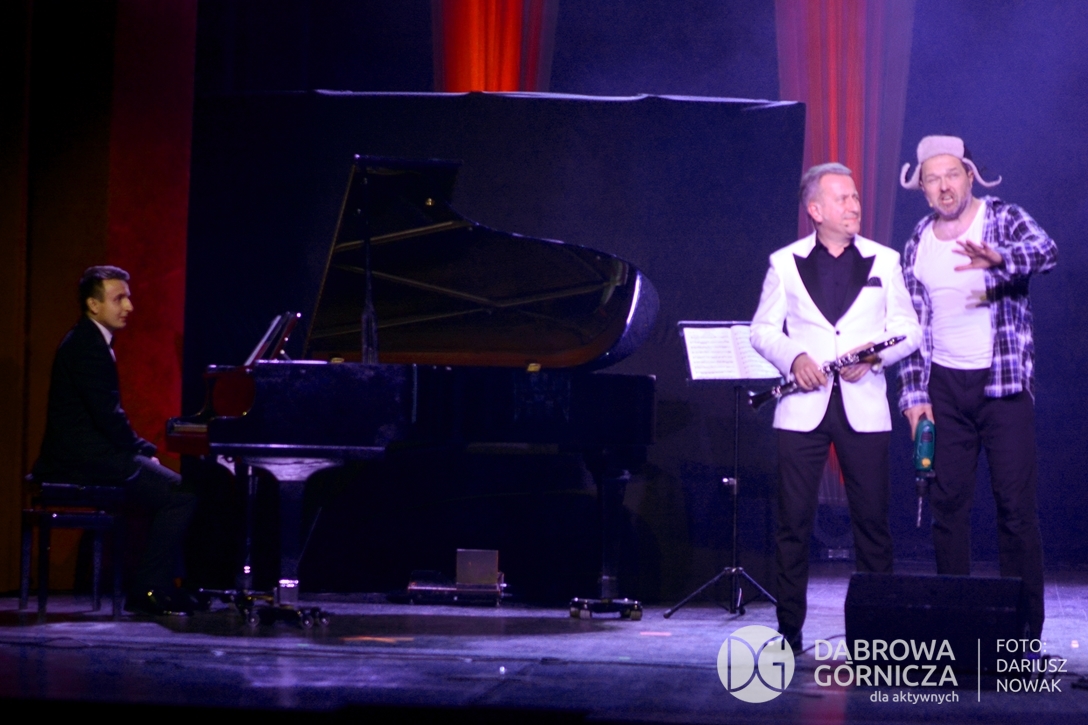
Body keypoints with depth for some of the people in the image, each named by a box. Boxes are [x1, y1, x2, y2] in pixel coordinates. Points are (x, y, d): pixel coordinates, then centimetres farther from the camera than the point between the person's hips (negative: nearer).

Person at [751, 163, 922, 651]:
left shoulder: (884, 261, 10)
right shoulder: (785, 263, 8)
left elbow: (909, 330, 8)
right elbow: (762, 330, 9)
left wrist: (875, 354, -11)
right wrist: (792, 358, -11)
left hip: (863, 407, 0)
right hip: (802, 407, 0)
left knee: (872, 519, 0)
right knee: (793, 520, -1)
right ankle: (789, 631, 5)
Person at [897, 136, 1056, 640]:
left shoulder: (1004, 219, -4)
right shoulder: (917, 246, 8)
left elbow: (1046, 251, -25)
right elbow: (911, 326, 10)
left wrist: (998, 258, -46)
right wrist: (913, 394, 1)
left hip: (1004, 381, -4)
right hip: (945, 387, 4)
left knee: (1016, 504, -5)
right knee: (947, 503, 5)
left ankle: (1025, 629, 0)